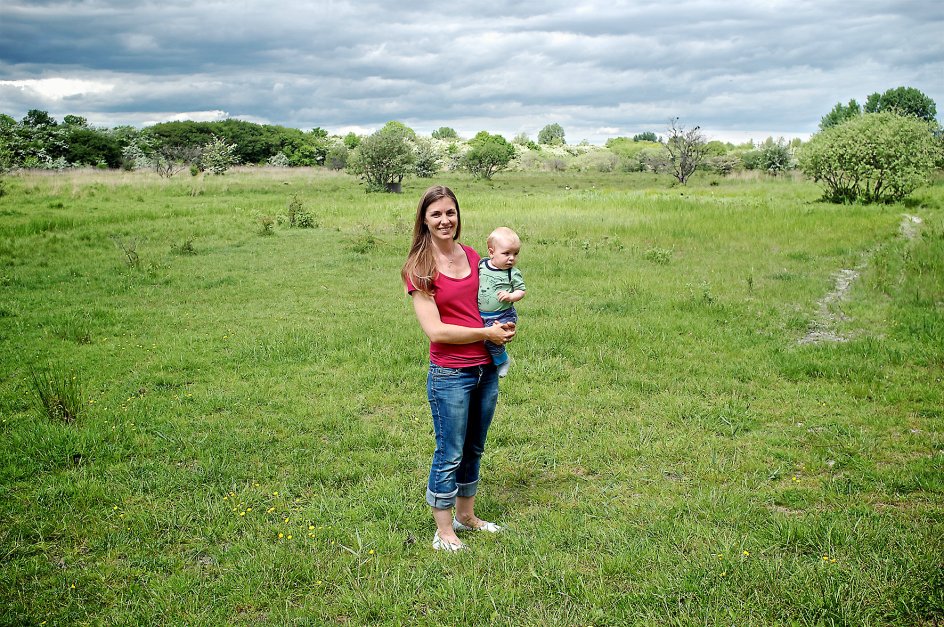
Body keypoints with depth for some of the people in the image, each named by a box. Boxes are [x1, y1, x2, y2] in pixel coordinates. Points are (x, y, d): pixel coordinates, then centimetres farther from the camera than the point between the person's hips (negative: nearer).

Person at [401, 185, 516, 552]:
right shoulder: (419, 269, -11)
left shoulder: (472, 257, 6)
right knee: (449, 455, 4)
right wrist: (487, 333, -13)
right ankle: (444, 533, 20)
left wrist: (504, 326, 2)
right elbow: (436, 331, -17)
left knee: (474, 449, 19)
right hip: (450, 374, -6)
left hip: (486, 369, 6)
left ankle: (466, 516, 37)